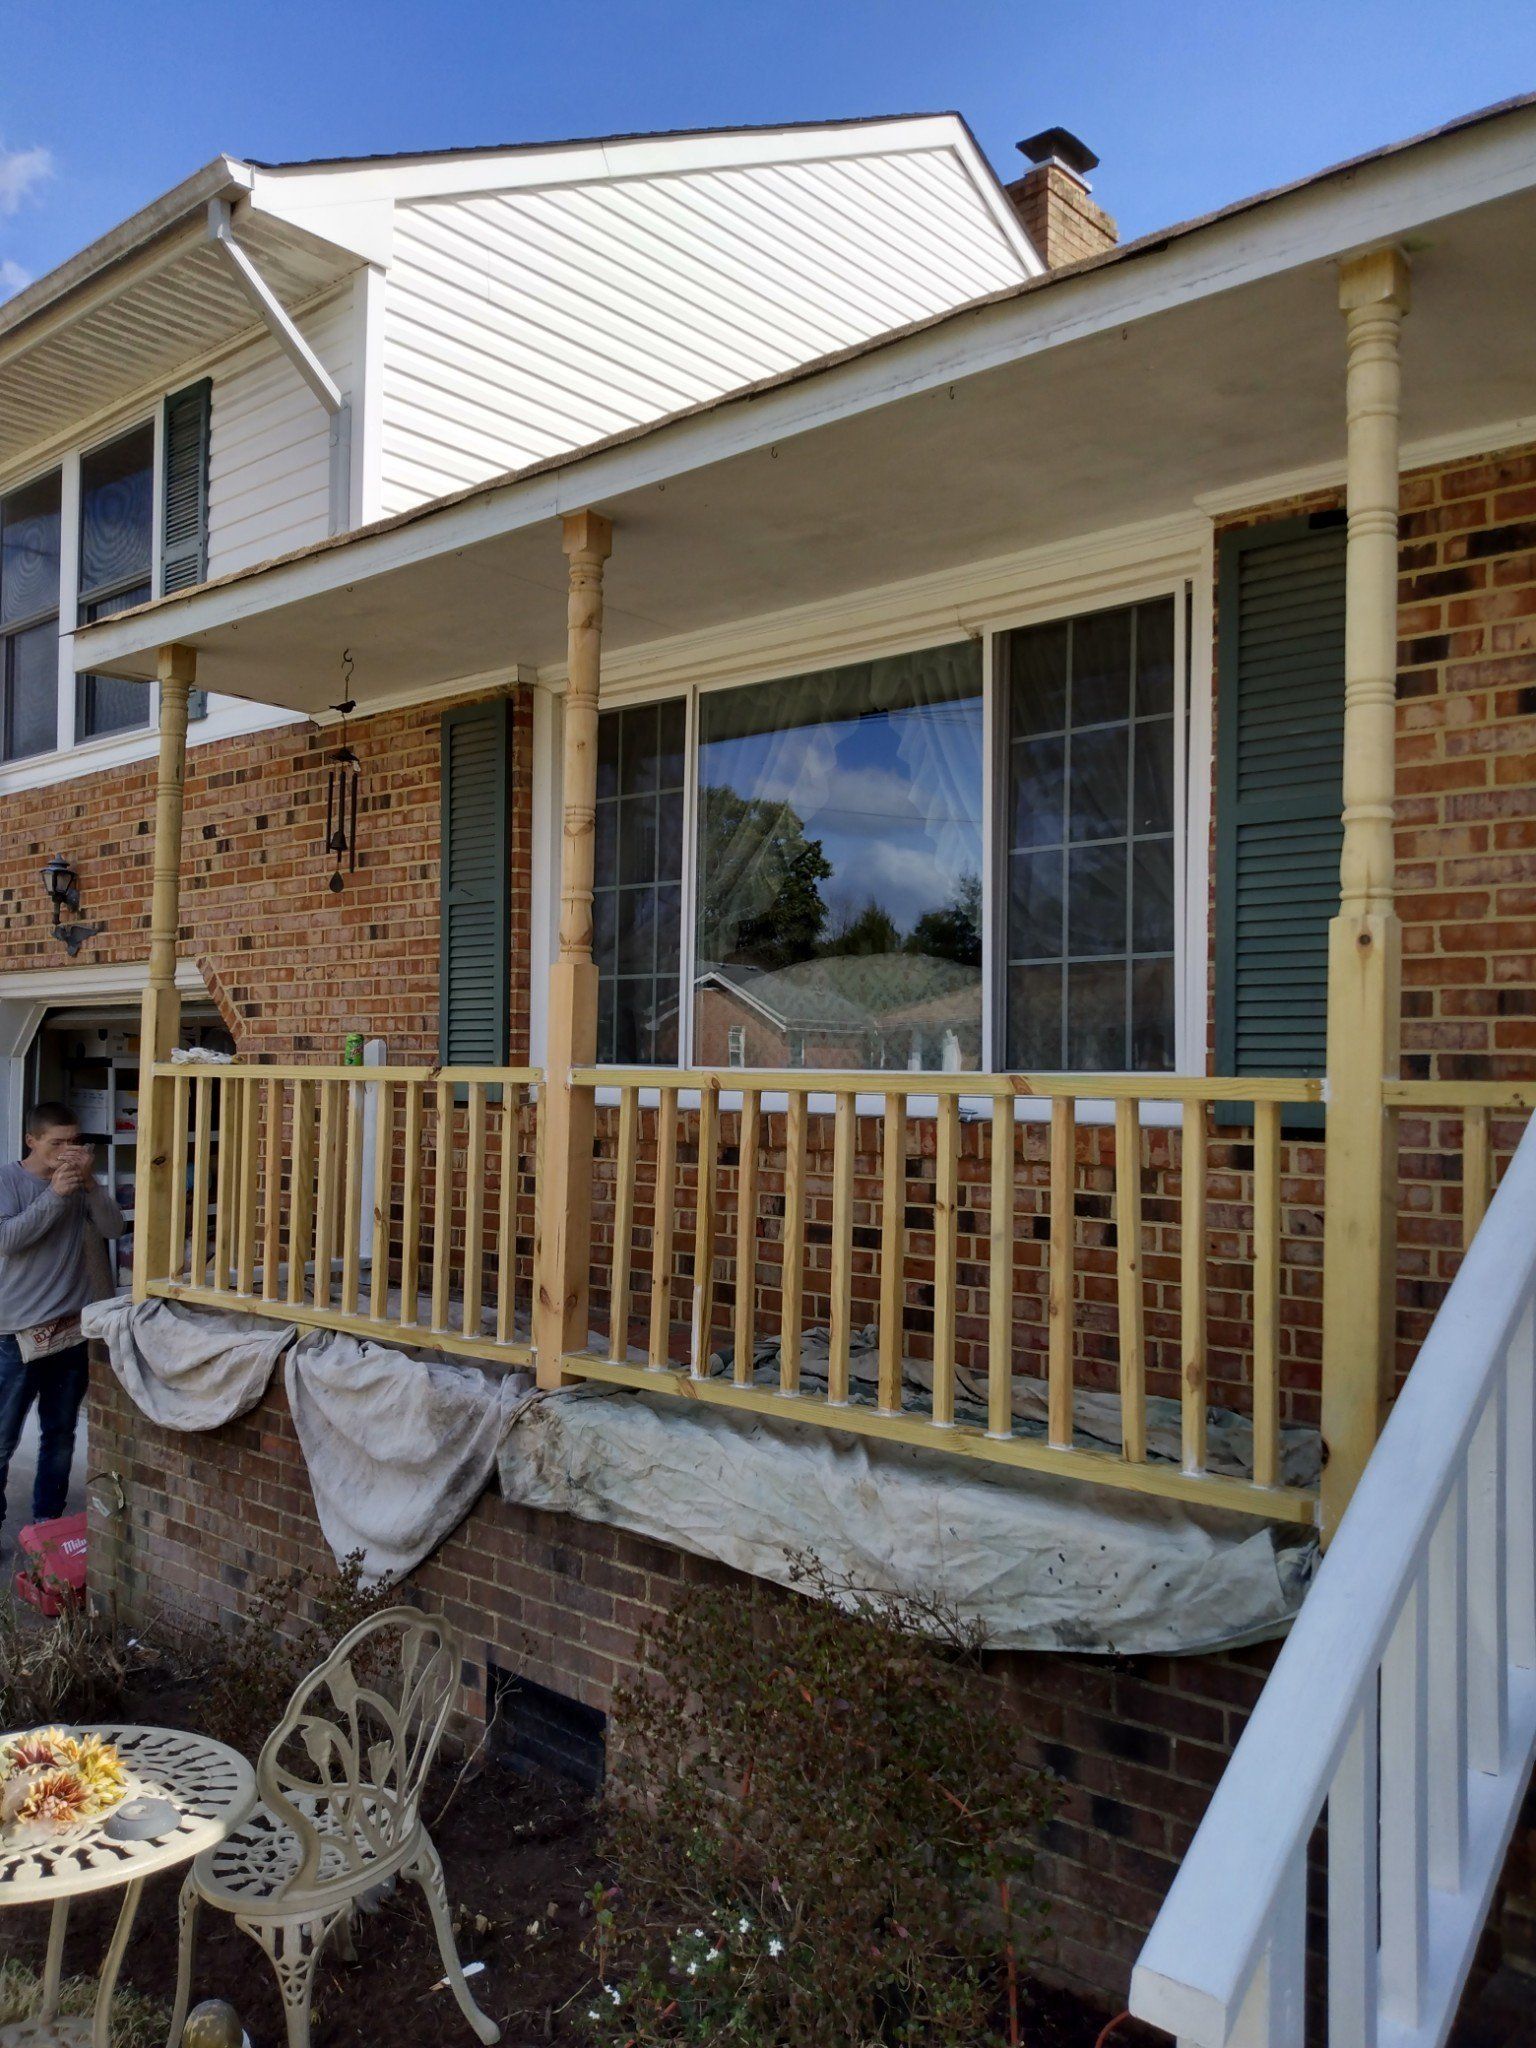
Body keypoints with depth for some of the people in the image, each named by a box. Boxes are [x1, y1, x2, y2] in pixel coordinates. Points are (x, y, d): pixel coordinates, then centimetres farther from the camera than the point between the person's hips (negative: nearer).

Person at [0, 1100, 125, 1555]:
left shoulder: (79, 1182, 4)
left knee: (60, 1434, 13)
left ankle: (47, 1521, 26)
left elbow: (114, 1227, -7)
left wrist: (89, 1182, -18)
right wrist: (55, 1194, -25)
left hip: (73, 1328, 4)